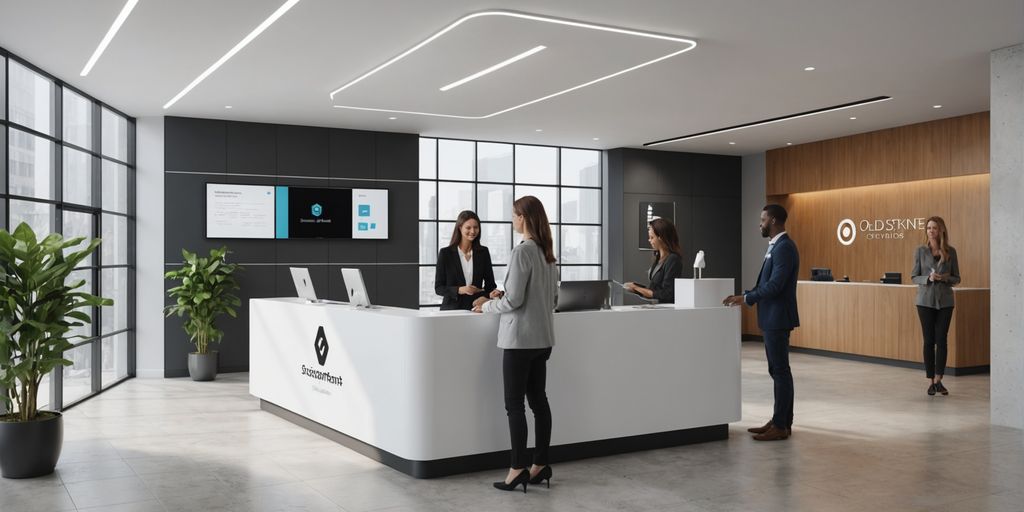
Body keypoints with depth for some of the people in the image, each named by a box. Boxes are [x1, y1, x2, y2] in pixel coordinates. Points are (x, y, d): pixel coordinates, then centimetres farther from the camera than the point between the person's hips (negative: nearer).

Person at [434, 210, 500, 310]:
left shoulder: (483, 252, 5)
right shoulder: (445, 253, -2)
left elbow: (490, 283, 8)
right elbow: (438, 288, -2)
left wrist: (492, 293, -14)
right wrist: (459, 290, -18)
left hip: (477, 309, 2)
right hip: (452, 309, -2)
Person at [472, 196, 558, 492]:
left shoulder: (522, 252, -16)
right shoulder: (547, 253, 8)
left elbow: (513, 300, -17)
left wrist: (486, 306, 0)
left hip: (520, 337, -8)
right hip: (542, 337, 8)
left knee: (514, 404, -1)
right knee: (538, 400, 12)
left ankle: (518, 469, 2)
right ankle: (541, 465, 17)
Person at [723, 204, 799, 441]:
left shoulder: (784, 247, -17)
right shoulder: (776, 246, 15)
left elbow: (775, 285, -23)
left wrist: (746, 298, -16)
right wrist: (745, 296, 9)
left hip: (778, 319, -10)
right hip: (772, 318, 10)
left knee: (780, 371, -5)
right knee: (777, 370, 13)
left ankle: (781, 426, 1)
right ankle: (780, 420, 20)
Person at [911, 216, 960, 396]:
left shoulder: (950, 252, 3)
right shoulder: (920, 251, 1)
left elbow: (957, 278, 6)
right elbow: (914, 277, 2)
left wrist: (946, 278, -15)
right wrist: (928, 278, -17)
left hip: (945, 301, 1)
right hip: (926, 300, -1)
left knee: (941, 339, -3)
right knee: (929, 340, 1)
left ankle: (938, 380, 2)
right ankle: (931, 381, 8)